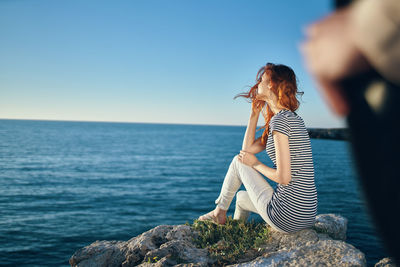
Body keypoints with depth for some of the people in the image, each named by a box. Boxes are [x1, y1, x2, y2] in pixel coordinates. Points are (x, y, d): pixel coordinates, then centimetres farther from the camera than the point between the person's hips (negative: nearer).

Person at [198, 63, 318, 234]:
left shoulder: (280, 119, -17)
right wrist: (255, 112, 14)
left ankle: (220, 212, 25)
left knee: (238, 161, 6)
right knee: (242, 196, 29)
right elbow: (248, 149, 16)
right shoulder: (293, 118, 13)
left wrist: (256, 164, -4)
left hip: (287, 217, -9)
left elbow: (284, 178, -21)